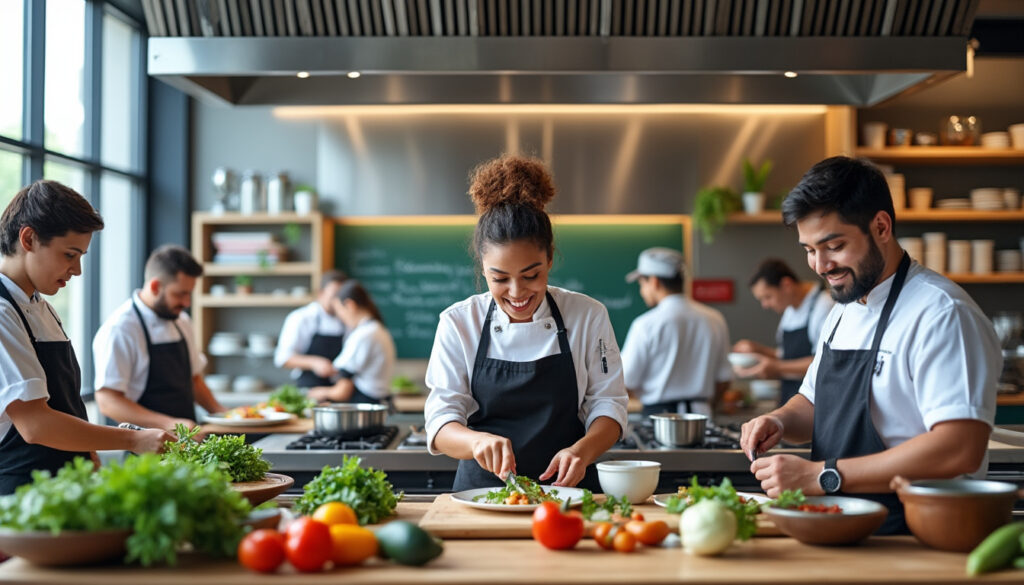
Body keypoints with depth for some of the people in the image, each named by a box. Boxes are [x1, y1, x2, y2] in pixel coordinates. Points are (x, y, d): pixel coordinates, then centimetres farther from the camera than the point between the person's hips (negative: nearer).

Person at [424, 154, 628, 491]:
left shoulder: (588, 316, 2)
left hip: (566, 489, 0)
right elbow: (440, 422, -3)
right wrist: (477, 441, -25)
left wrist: (582, 451, -16)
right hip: (480, 491, 0)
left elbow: (608, 404, 5)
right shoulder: (458, 322, 1)